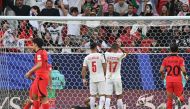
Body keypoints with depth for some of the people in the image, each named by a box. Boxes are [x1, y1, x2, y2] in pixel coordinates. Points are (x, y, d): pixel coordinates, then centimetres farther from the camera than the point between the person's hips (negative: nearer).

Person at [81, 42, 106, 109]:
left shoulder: (87, 57, 3)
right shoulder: (100, 56, -5)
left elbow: (83, 70, 4)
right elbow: (105, 67, -4)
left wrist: (84, 79, 13)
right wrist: (105, 75, 10)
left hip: (92, 79, 3)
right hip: (101, 78, -3)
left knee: (92, 96, 9)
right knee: (102, 95, 0)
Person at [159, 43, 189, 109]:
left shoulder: (166, 59, 1)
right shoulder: (180, 59, -5)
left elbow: (161, 70, -4)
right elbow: (183, 70, -15)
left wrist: (163, 75, 17)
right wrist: (186, 76, 5)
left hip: (169, 80, 2)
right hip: (178, 80, -2)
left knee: (169, 98, 12)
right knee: (180, 95, 10)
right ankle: (180, 99, -25)